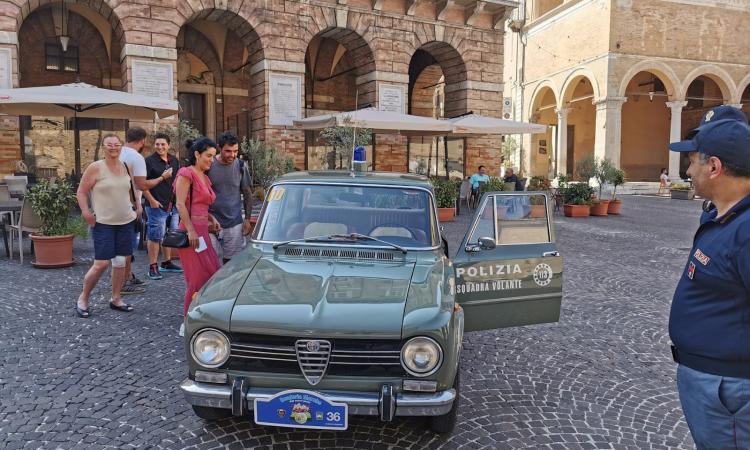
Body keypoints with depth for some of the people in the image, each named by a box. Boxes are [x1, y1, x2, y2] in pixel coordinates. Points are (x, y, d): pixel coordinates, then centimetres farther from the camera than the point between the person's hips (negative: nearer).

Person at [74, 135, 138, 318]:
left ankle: (116, 299, 21)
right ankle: (83, 299, 11)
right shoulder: (95, 168, -7)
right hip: (103, 223, -5)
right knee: (101, 263, -8)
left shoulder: (126, 167, 8)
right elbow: (81, 191, -5)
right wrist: (86, 212, -18)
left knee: (120, 261, 8)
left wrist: (133, 206, 11)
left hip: (126, 222, 5)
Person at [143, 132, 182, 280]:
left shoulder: (174, 161, 11)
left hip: (172, 205, 7)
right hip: (157, 205, -7)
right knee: (155, 236, -3)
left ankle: (167, 263, 28)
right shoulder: (149, 161, -7)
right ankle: (153, 267, 4)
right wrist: (151, 200, -15)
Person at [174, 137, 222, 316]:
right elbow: (180, 204, -14)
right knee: (198, 277, -3)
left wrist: (212, 218, 8)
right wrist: (191, 231, -19)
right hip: (191, 231, -8)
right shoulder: (187, 174, -7)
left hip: (203, 231, 8)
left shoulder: (204, 178, 18)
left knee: (213, 273, 6)